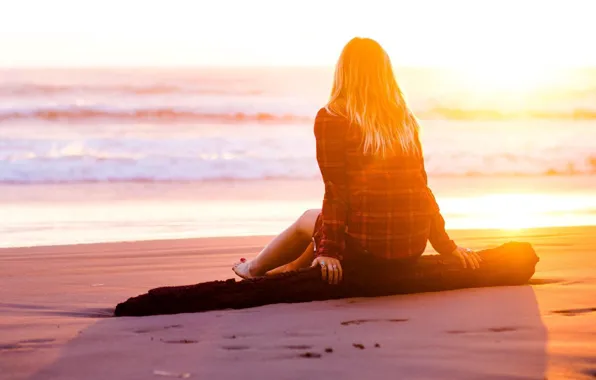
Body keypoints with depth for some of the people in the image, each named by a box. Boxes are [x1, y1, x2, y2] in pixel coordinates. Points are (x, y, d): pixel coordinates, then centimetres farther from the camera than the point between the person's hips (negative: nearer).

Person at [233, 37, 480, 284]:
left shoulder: (331, 119, -4)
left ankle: (255, 269, 47)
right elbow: (421, 185, 12)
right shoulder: (404, 120, 11)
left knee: (307, 221, 26)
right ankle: (293, 267, 48)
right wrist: (446, 246, 16)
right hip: (414, 245, 5)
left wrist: (328, 251, -8)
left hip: (370, 243, -5)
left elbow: (335, 192, -9)